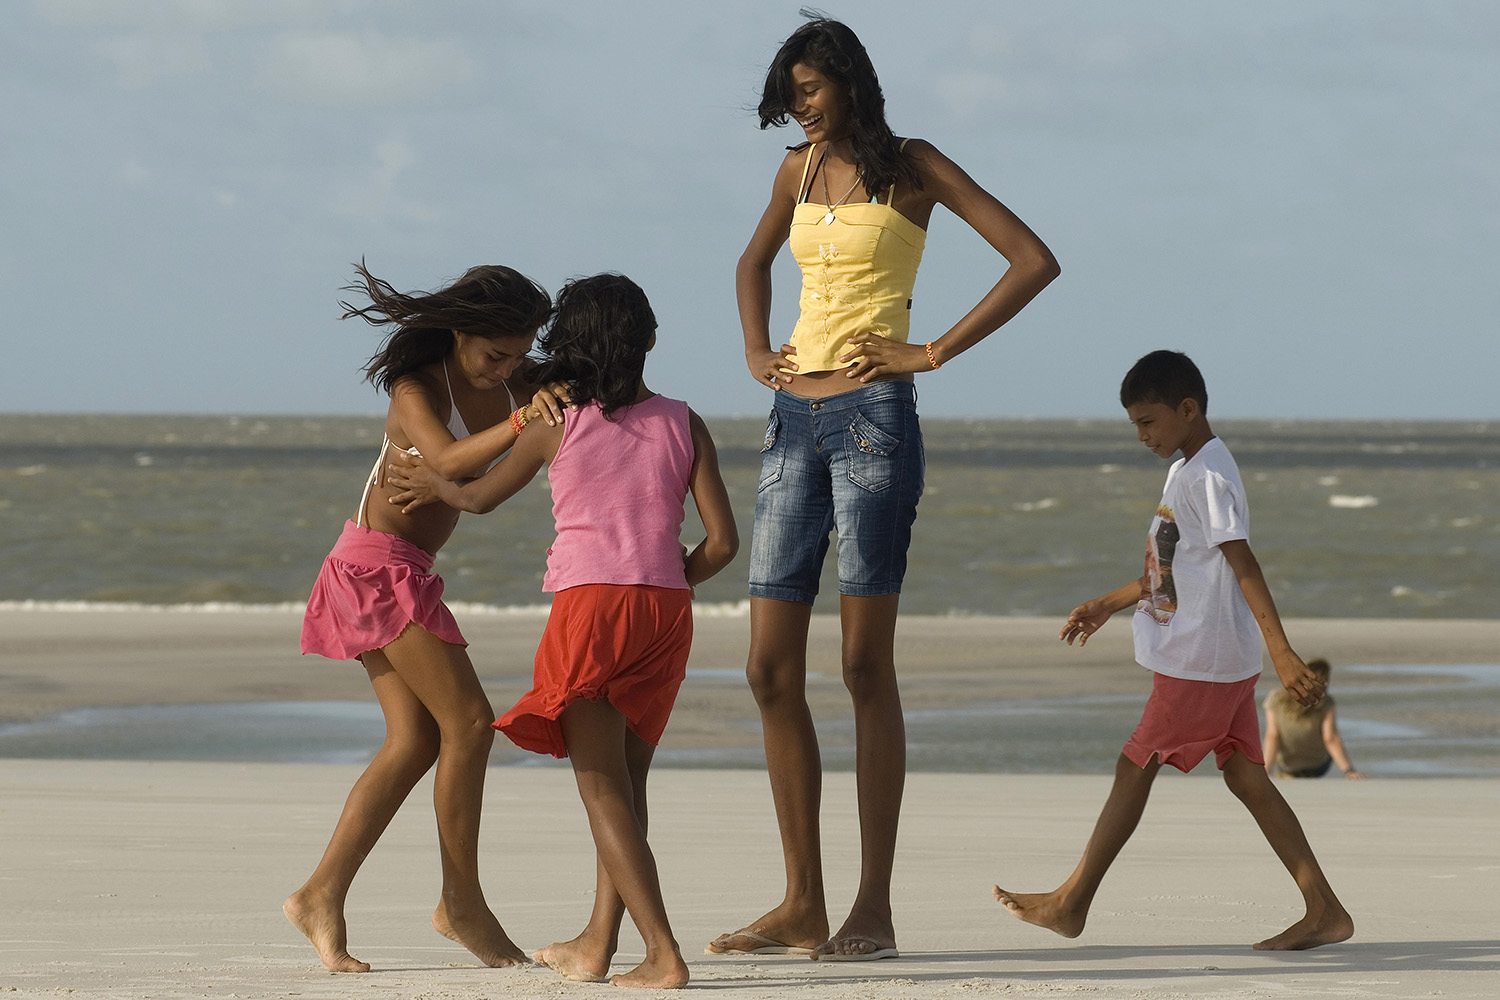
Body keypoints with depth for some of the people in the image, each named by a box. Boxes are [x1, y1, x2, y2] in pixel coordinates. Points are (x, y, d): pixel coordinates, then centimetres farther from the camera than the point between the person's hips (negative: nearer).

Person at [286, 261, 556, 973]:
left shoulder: (505, 381, 7)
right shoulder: (417, 388, -17)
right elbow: (449, 460, -35)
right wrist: (519, 421, -47)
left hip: (405, 571, 9)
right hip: (379, 563, -9)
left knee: (415, 741, 1)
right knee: (467, 720, -12)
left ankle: (322, 897, -2)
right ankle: (462, 903, -4)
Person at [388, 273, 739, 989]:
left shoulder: (557, 425, 4)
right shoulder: (683, 426, 8)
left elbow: (481, 496, 21)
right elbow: (722, 540, 2)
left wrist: (429, 485, 42)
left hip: (591, 604, -4)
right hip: (666, 609, 4)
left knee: (602, 786, -5)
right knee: (626, 780, 17)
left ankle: (663, 953, -18)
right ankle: (595, 946, 23)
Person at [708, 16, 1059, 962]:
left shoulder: (912, 168, -1)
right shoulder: (800, 170, 16)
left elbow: (1034, 260, -8)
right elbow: (753, 263, 36)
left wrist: (935, 352, -10)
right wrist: (757, 350, 17)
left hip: (873, 419, -6)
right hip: (795, 421, 7)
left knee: (866, 664, -7)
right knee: (772, 669, 1)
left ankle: (876, 907, -5)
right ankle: (804, 907, 5)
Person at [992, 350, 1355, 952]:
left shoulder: (1208, 477, -15)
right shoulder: (1186, 472, 16)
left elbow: (1243, 565, -22)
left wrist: (1282, 653, -27)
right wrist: (1110, 604, 31)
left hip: (1199, 659, -10)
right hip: (1222, 660, 10)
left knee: (1135, 767, -2)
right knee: (1245, 777, 6)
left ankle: (1071, 903, 5)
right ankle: (1324, 910, 1)